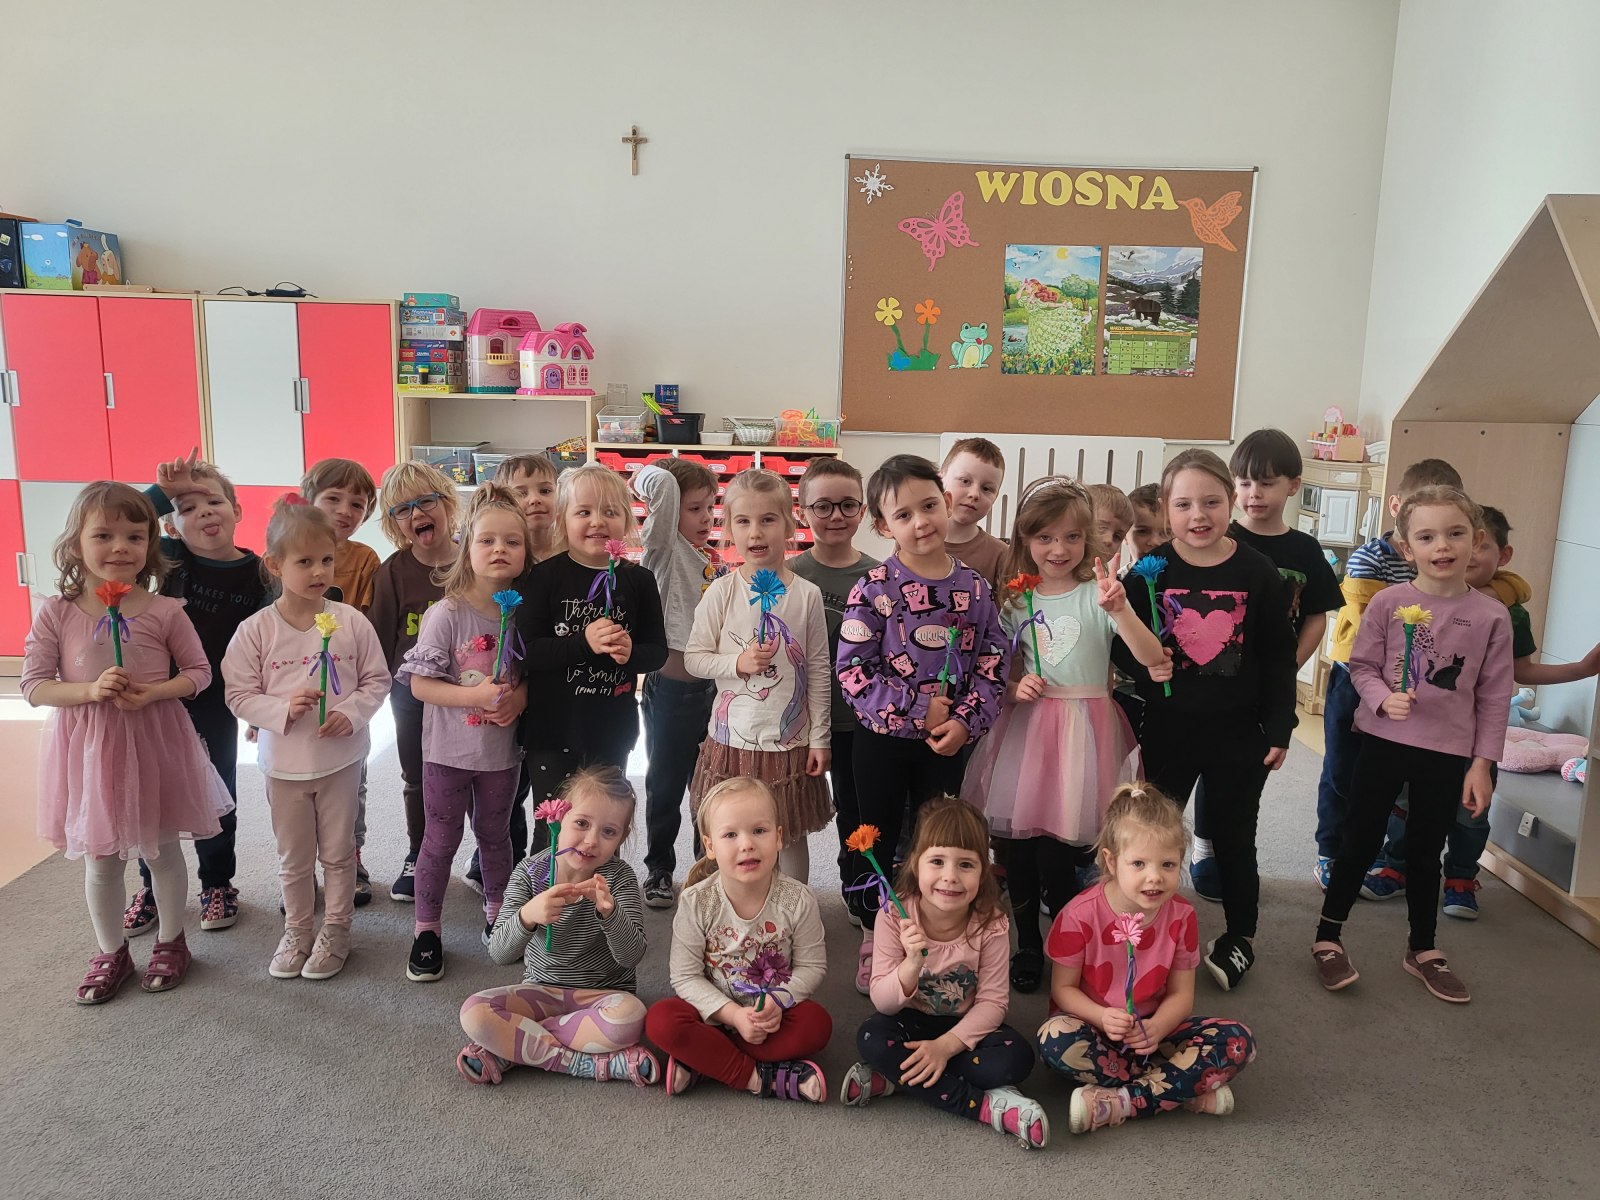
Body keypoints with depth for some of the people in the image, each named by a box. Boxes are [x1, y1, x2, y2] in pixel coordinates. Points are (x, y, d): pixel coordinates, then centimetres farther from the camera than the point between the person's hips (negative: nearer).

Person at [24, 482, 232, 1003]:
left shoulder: (164, 611, -8)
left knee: (162, 850, 14)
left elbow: (199, 672, -1)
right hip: (88, 748, 1)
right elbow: (34, 686, -5)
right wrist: (90, 691, -22)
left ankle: (170, 941, 35)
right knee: (101, 860, 14)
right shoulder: (56, 613, -7)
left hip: (155, 743, -1)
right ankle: (111, 952, 34)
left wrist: (153, 692, -18)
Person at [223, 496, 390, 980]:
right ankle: (296, 930, 35)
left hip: (341, 757, 0)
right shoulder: (256, 630, -9)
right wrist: (283, 709, -22)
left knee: (337, 852, 12)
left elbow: (377, 680, -1)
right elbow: (239, 695, -5)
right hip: (284, 762, 0)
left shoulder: (351, 622, -8)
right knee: (293, 857, 16)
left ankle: (336, 930, 29)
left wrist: (351, 713, -18)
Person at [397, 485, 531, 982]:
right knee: (441, 839, 9)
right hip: (450, 750, -3)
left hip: (502, 750, 3)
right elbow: (419, 683, -14)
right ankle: (427, 930, 25)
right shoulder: (447, 614, -15)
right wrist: (475, 696, -27)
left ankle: (497, 914, 38)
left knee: (495, 834, 19)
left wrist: (519, 697, -14)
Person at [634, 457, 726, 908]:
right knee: (666, 782, 9)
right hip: (672, 683, -6)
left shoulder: (713, 558, 11)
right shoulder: (665, 548, -9)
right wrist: (642, 479, -6)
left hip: (713, 684, 6)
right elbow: (661, 481, -24)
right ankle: (659, 868, 26)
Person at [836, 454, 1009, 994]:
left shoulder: (974, 586, -1)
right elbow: (851, 669, -16)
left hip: (948, 742, 2)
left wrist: (966, 721, -12)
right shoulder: (874, 588, -11)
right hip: (883, 738, -2)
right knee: (878, 841, 11)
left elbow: (993, 661, 1)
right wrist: (920, 710, -18)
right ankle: (873, 939, 30)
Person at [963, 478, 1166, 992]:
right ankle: (1027, 944, 30)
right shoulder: (1015, 600, 5)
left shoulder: (1098, 594, -5)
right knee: (1015, 847, 8)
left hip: (1082, 731, -3)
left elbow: (1153, 661, -17)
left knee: (1057, 857, 0)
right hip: (1024, 731, 3)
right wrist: (1014, 689, -8)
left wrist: (1119, 609, -32)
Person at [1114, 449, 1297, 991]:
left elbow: (1279, 657, -1)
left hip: (1238, 730, 0)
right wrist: (1142, 665, -23)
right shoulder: (1150, 570, -6)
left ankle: (1239, 936, 35)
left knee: (1234, 836, 15)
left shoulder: (1257, 571, -6)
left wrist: (1279, 728, -1)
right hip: (1168, 729, 0)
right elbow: (1122, 646, -1)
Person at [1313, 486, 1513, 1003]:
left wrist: (1482, 763, -1)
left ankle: (1423, 950, 33)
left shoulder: (1491, 616, -5)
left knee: (1426, 852, 15)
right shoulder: (1389, 602, -8)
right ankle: (1328, 938, 21)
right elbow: (1361, 666, -1)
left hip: (1449, 753, 1)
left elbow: (1494, 697, 0)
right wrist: (1383, 698, -20)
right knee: (1360, 840, 7)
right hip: (1384, 742, -1)